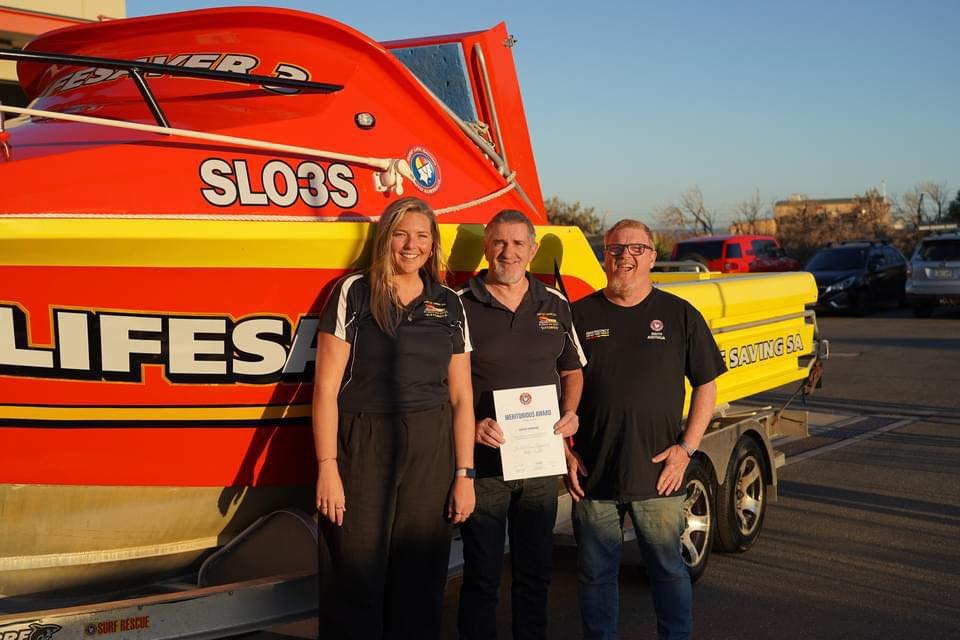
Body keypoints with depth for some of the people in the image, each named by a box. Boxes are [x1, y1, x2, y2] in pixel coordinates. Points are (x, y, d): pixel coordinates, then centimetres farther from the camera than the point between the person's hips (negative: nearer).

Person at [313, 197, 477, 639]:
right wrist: (327, 468, -11)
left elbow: (461, 396, 9)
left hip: (431, 452, 3)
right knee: (356, 582, 1)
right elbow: (326, 387, -4)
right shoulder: (354, 294, -1)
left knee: (421, 582, 8)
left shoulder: (449, 306, 9)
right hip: (362, 448, -3)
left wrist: (464, 473, 3)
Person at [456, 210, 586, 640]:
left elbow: (572, 370, 18)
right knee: (481, 575, 6)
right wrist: (472, 425, -19)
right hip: (483, 463, -4)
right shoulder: (461, 307, -6)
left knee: (535, 571, 15)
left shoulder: (555, 306, 7)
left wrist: (570, 413, -1)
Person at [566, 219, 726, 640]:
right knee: (595, 573, 10)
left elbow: (706, 385, 5)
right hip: (592, 477, 1)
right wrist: (565, 450, -1)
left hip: (659, 476, -1)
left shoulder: (680, 315, 3)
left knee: (668, 569, 11)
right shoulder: (578, 316, 3)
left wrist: (687, 448, -4)